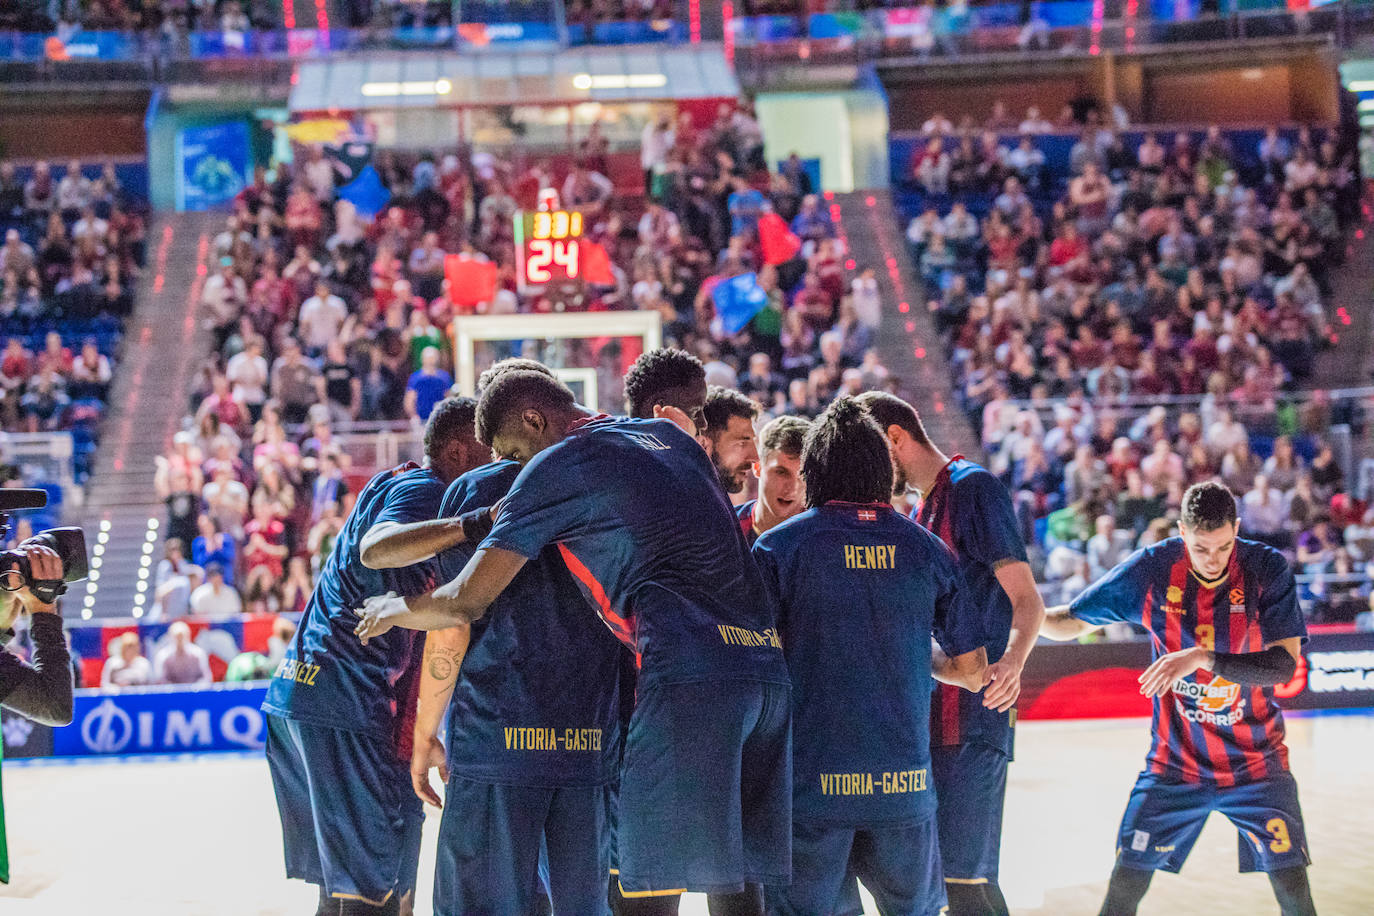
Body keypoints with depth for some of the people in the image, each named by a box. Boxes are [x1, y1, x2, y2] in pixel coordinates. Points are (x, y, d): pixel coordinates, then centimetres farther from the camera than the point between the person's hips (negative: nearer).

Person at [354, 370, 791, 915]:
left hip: (690, 674, -8)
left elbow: (465, 601, 3)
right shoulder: (670, 437, 24)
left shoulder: (558, 466, 3)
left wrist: (392, 611, 23)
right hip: (766, 664, 8)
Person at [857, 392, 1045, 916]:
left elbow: (1027, 601, -15)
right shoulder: (924, 507, 21)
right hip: (929, 716, 10)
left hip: (973, 714, -10)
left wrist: (1012, 661, -33)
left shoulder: (973, 488, -7)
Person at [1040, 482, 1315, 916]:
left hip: (1256, 762, -1)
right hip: (1174, 763, 1)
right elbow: (1070, 622, 2)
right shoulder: (1151, 570, -10)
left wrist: (1203, 657, -33)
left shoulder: (1267, 569, -13)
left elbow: (1285, 664, -22)